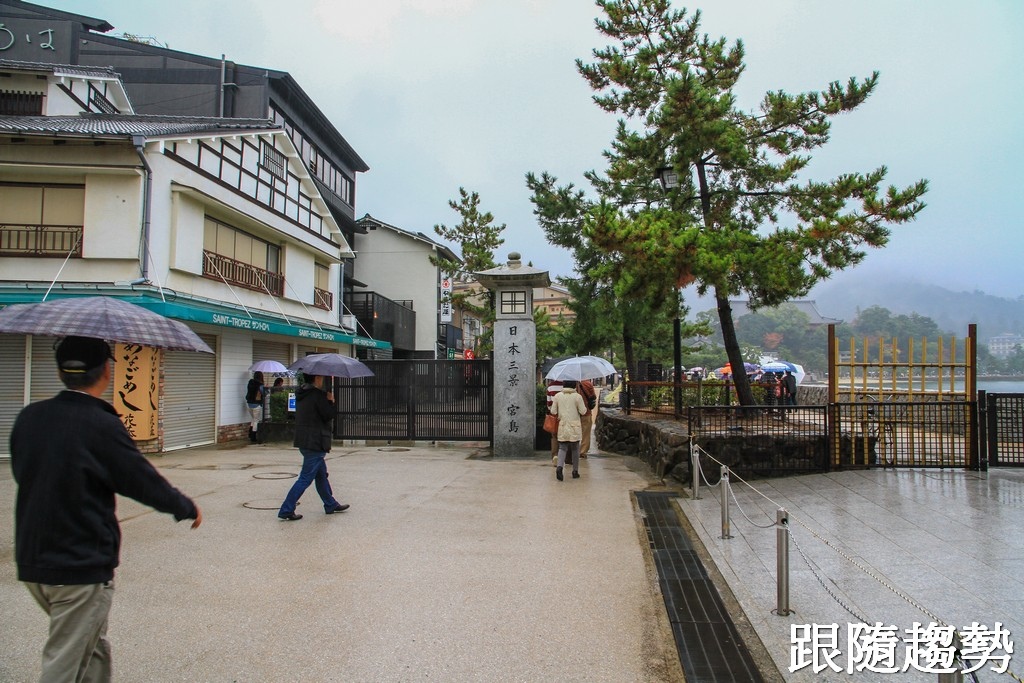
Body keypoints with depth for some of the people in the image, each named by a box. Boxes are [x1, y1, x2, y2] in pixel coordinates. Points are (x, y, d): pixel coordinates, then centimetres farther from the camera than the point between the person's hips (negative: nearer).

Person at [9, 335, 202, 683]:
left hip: (32, 562, 7)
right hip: (82, 566, -7)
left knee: (94, 645, 22)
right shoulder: (102, 426, -20)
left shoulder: (28, 417, 0)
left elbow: (23, 474, 14)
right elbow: (145, 482, -14)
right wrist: (188, 508, 3)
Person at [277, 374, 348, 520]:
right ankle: (286, 510, 0)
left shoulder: (301, 394, 10)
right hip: (315, 442, -10)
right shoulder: (318, 394, -18)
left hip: (304, 441, 10)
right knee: (306, 478, -3)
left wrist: (327, 401, 8)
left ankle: (331, 505, 31)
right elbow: (329, 416, -16)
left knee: (321, 474, 19)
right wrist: (331, 401, -1)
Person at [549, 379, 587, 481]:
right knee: (575, 449, 11)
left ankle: (559, 466, -19)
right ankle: (575, 471, 15)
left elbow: (553, 411, 1)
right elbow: (582, 411, -7)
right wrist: (585, 405, 12)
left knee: (562, 447, 5)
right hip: (575, 426, -1)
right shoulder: (577, 396, -8)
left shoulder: (557, 396, -1)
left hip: (562, 425, 1)